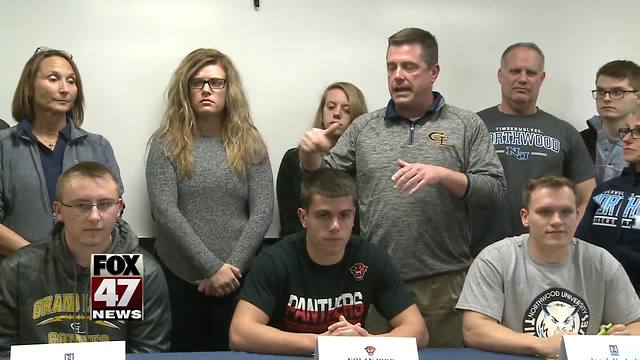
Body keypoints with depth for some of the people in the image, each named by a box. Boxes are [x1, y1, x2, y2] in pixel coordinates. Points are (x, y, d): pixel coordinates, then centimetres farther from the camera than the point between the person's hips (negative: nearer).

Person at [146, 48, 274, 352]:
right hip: (180, 276, -1)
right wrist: (211, 267, -15)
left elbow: (262, 211, -2)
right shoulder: (167, 143, 0)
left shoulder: (250, 143, 5)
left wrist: (231, 266, -11)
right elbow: (165, 212, -10)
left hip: (237, 277, 1)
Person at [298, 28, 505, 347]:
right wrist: (311, 155, -9)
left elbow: (494, 189, -2)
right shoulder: (363, 128, 10)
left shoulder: (467, 126, 4)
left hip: (444, 281, -1)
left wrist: (442, 175, -17)